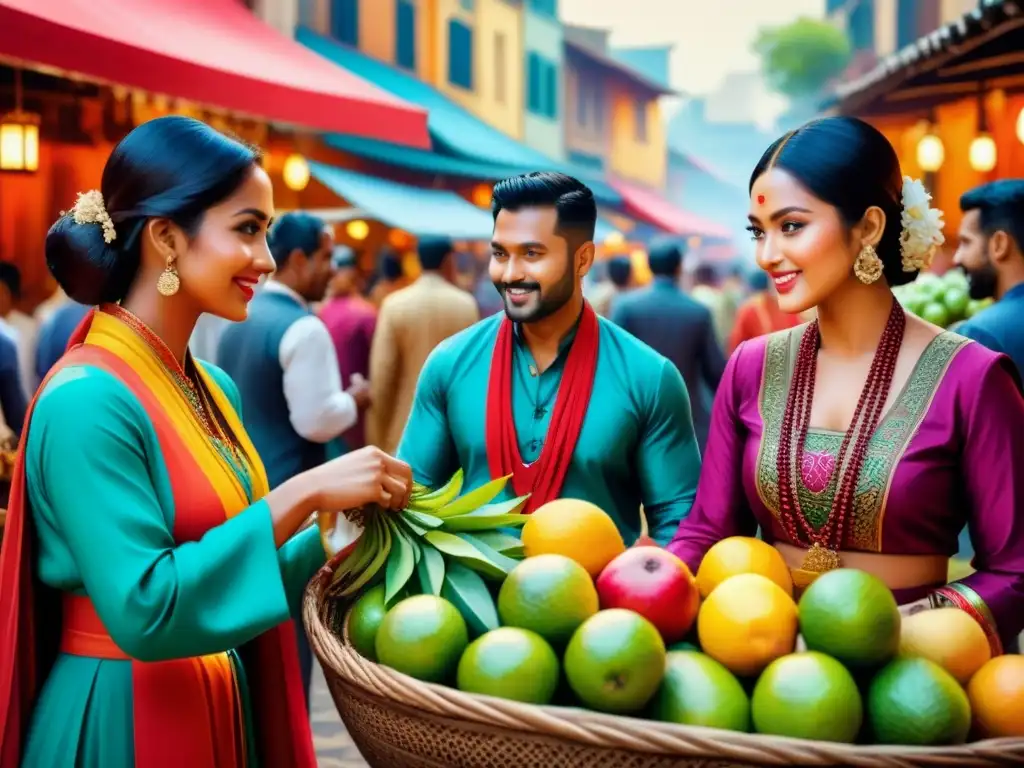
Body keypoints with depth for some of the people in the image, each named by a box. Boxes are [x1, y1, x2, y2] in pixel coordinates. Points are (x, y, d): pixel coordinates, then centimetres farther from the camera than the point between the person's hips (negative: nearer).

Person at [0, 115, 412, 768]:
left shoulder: (214, 389, 5)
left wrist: (337, 535, -5)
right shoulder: (88, 401, -19)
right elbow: (143, 610, -26)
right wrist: (301, 496, -26)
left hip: (224, 711, 8)